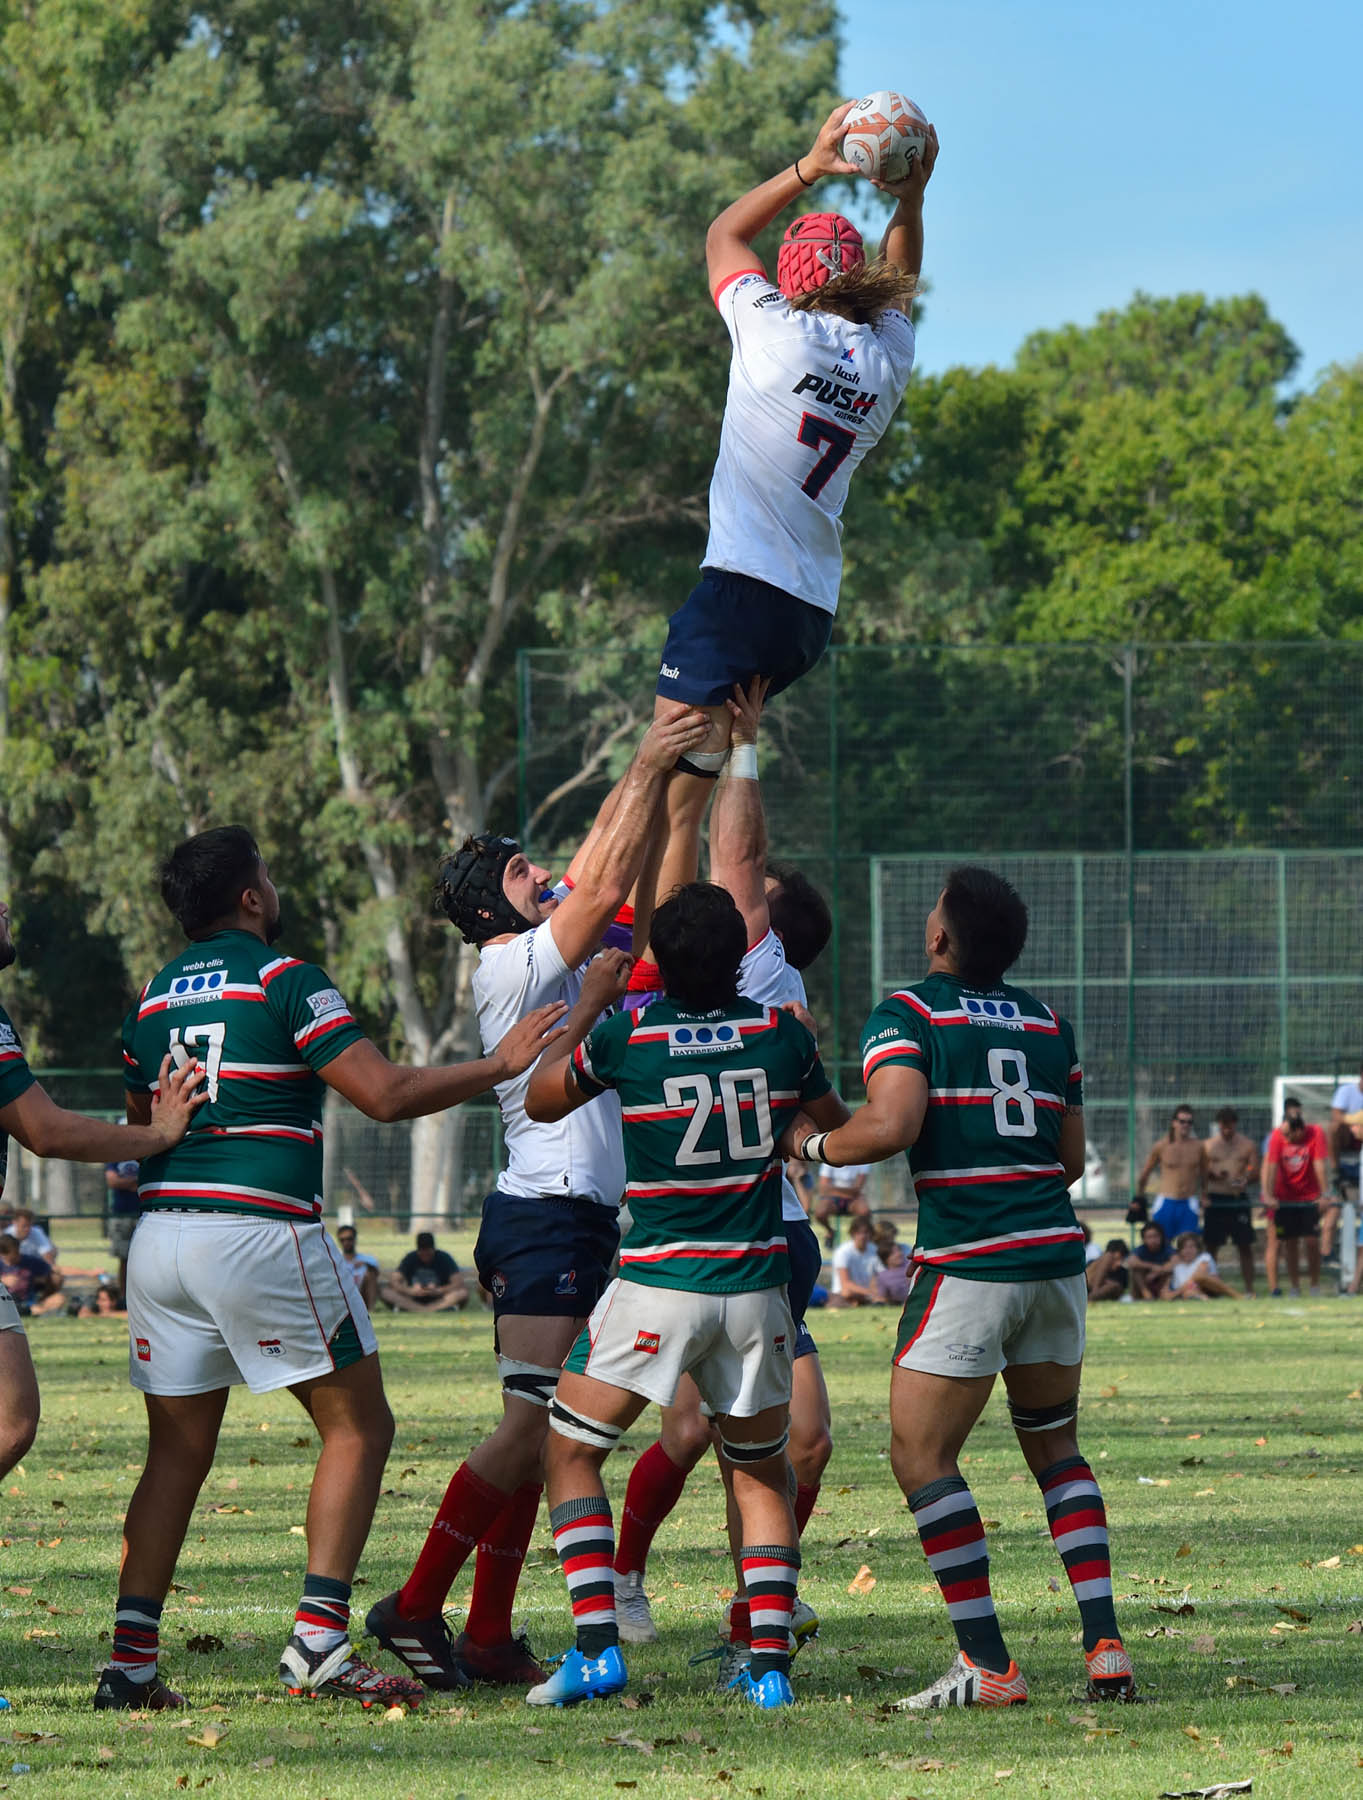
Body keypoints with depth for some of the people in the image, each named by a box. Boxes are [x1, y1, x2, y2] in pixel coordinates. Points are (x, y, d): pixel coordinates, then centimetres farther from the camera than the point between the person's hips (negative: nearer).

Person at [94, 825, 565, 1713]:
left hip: (160, 1233, 6)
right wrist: (501, 1063, -1)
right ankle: (319, 1641, -6)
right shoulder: (285, 979, -5)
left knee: (178, 1452, 11)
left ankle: (131, 1660, 1)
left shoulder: (153, 998, 14)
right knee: (359, 1426, 4)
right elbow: (386, 1093, -11)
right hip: (263, 1233, -6)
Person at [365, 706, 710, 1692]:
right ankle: (416, 1605, -13)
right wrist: (651, 770, -15)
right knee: (531, 1427, -15)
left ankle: (489, 1637, 6)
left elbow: (603, 864, 18)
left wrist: (659, 761, 10)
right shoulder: (513, 966, -9)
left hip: (570, 1216, 10)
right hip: (546, 1214, -10)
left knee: (540, 1435, 7)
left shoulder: (541, 952, 16)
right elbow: (607, 883, -18)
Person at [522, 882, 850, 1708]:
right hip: (757, 1289, 3)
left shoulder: (626, 1035, -9)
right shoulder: (780, 1032, -2)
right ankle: (771, 1662, 4)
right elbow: (835, 1119, 16)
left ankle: (597, 1647, -5)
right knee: (763, 1475, 18)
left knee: (571, 1452, 9)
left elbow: (542, 1099, 10)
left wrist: (592, 996, 17)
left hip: (657, 1291, -3)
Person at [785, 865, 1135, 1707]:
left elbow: (891, 1125, -19)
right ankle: (1106, 1647, 6)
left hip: (968, 1265, -6)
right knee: (1056, 1448, 18)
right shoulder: (1049, 1023, 14)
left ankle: (988, 1664, -6)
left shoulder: (908, 1015, -4)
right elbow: (1071, 1160, 16)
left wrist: (812, 1142, -1)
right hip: (1057, 1252, 6)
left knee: (923, 1455, 1)